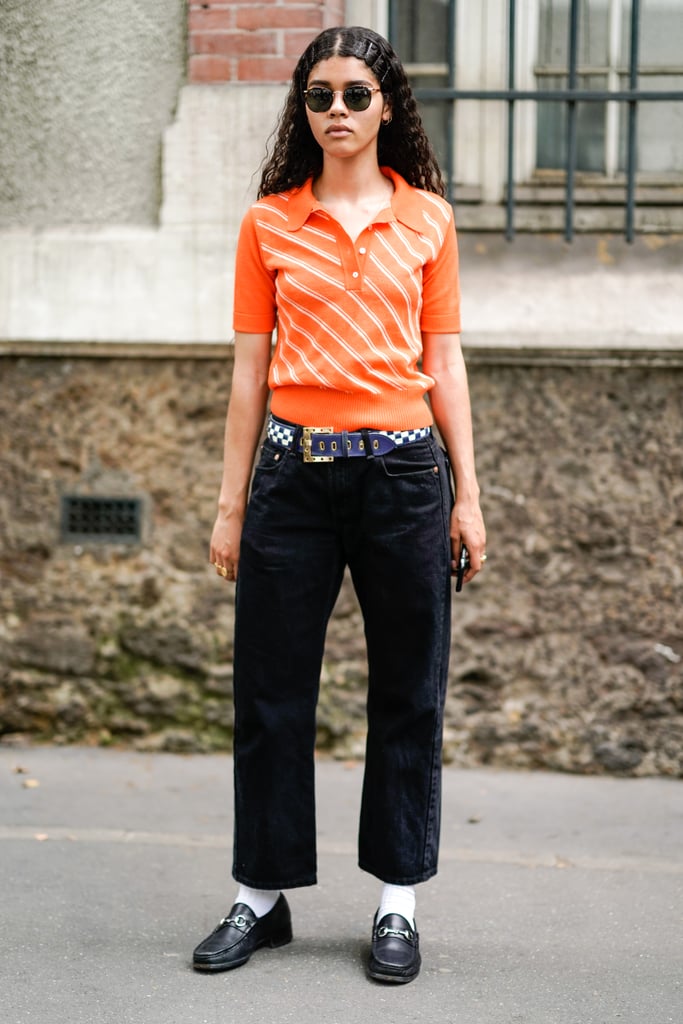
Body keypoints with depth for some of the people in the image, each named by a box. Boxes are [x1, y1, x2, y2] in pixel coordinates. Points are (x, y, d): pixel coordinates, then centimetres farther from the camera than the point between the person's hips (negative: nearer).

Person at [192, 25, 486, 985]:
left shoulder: (427, 217, 7)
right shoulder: (269, 222, 6)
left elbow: (444, 360, 8)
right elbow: (251, 367, 7)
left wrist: (468, 494, 3)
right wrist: (231, 504, 5)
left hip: (404, 471, 0)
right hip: (295, 467, 0)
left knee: (408, 691, 5)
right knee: (272, 691, 5)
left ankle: (398, 903, 18)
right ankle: (262, 895, 20)